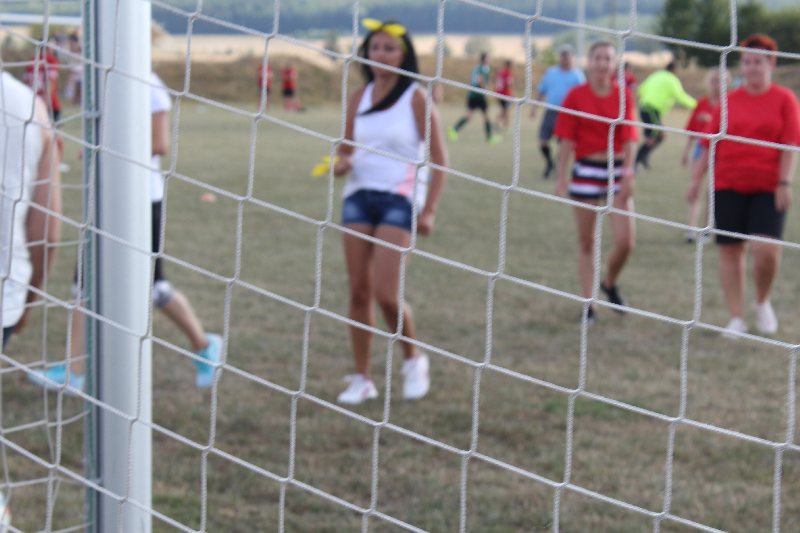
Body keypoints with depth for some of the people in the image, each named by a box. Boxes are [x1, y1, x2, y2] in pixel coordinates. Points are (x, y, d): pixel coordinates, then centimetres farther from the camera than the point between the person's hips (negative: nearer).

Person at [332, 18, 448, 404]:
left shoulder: (416, 98, -5)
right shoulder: (359, 98, 8)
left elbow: (439, 158, -5)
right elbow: (346, 150, 16)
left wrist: (429, 211, -11)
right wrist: (341, 164, -9)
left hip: (400, 199, -5)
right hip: (359, 195, 5)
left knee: (385, 293, -13)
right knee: (359, 291, 2)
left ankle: (413, 359, 14)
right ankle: (362, 379, 11)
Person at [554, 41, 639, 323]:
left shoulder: (624, 95, 2)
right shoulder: (576, 95, -2)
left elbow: (629, 138, -3)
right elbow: (567, 139, -2)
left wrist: (627, 173, -12)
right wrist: (561, 177, -4)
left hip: (617, 170, 1)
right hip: (586, 170, -1)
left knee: (626, 240, -7)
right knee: (586, 242, 6)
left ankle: (609, 283, 22)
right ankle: (587, 303, 15)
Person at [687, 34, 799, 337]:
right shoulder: (729, 101, 8)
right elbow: (710, 144, 11)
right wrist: (696, 180, 7)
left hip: (767, 190, -2)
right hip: (728, 186, 2)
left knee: (766, 249, -15)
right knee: (730, 251, 2)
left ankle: (763, 302, 13)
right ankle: (737, 318, 12)